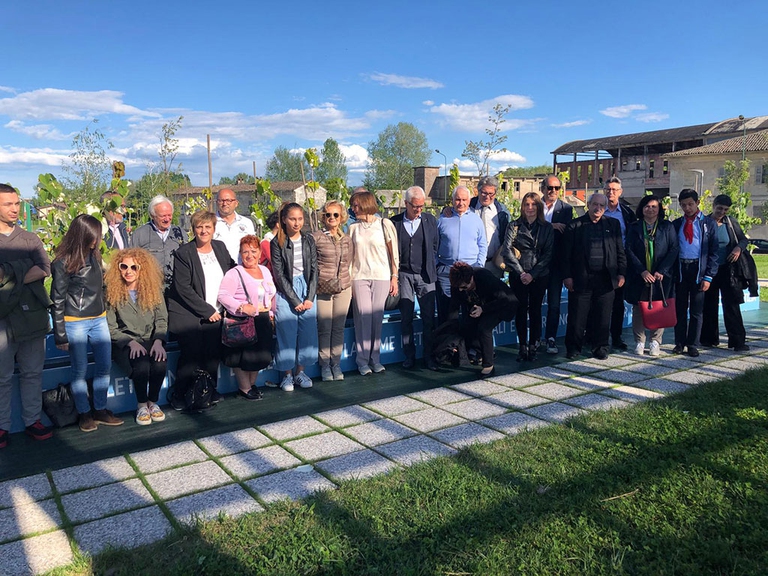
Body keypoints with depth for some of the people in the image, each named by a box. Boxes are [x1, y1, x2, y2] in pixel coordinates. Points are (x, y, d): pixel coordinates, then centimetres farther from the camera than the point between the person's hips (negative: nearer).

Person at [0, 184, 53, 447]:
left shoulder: (31, 239, 10)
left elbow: (45, 269, -6)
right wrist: (28, 272, -12)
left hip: (33, 316, 3)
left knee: (32, 373, 10)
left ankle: (32, 420, 21)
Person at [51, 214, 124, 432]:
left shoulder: (94, 255, 6)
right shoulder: (63, 263, -11)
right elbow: (57, 300, -8)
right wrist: (60, 335, -8)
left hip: (99, 320, 6)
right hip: (75, 323, -6)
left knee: (105, 367, 9)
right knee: (80, 371, 4)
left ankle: (100, 410, 21)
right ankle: (84, 414, 17)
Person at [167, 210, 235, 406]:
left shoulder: (220, 247, 11)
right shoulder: (183, 253, -5)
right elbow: (183, 288, -10)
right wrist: (207, 311, -12)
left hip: (214, 315, 5)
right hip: (189, 315, -4)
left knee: (213, 355, -4)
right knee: (191, 354, -13)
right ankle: (180, 396, 2)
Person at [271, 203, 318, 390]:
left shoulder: (308, 240, 5)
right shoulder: (277, 243, -4)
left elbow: (314, 269, 4)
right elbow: (279, 274, -7)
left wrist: (310, 297, -6)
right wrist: (295, 300, -10)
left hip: (307, 290, 3)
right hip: (286, 292, -3)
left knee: (308, 333, 3)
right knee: (287, 334, 0)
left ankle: (300, 371, 18)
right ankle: (287, 374, 13)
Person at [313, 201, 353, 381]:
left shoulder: (346, 240, 10)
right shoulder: (316, 237, -4)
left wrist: (350, 285, 13)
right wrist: (317, 280, -5)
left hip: (343, 288, 4)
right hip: (322, 288, -4)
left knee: (339, 327, 8)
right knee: (325, 328, 0)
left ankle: (336, 363, 18)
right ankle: (324, 365, 13)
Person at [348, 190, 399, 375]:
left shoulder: (384, 224, 1)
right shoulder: (353, 227, 8)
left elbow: (394, 253, 2)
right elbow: (349, 256, 9)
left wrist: (394, 277, -1)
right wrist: (347, 280, 3)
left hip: (381, 277, -1)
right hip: (359, 277, 1)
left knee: (377, 318, 0)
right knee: (363, 317, -5)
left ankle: (375, 358, 11)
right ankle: (363, 360, 3)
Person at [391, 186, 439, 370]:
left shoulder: (430, 220, 5)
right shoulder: (394, 222, 1)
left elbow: (435, 246, 11)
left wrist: (430, 268, 6)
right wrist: (394, 274, 0)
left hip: (425, 275, 1)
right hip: (404, 275, 0)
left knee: (428, 318, 1)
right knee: (406, 318, 5)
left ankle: (429, 356, 9)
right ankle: (409, 356, 14)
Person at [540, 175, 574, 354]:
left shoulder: (566, 209, 4)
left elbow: (567, 234, -5)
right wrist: (551, 226, -20)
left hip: (556, 263, 0)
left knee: (554, 304, 3)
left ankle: (551, 339, 10)